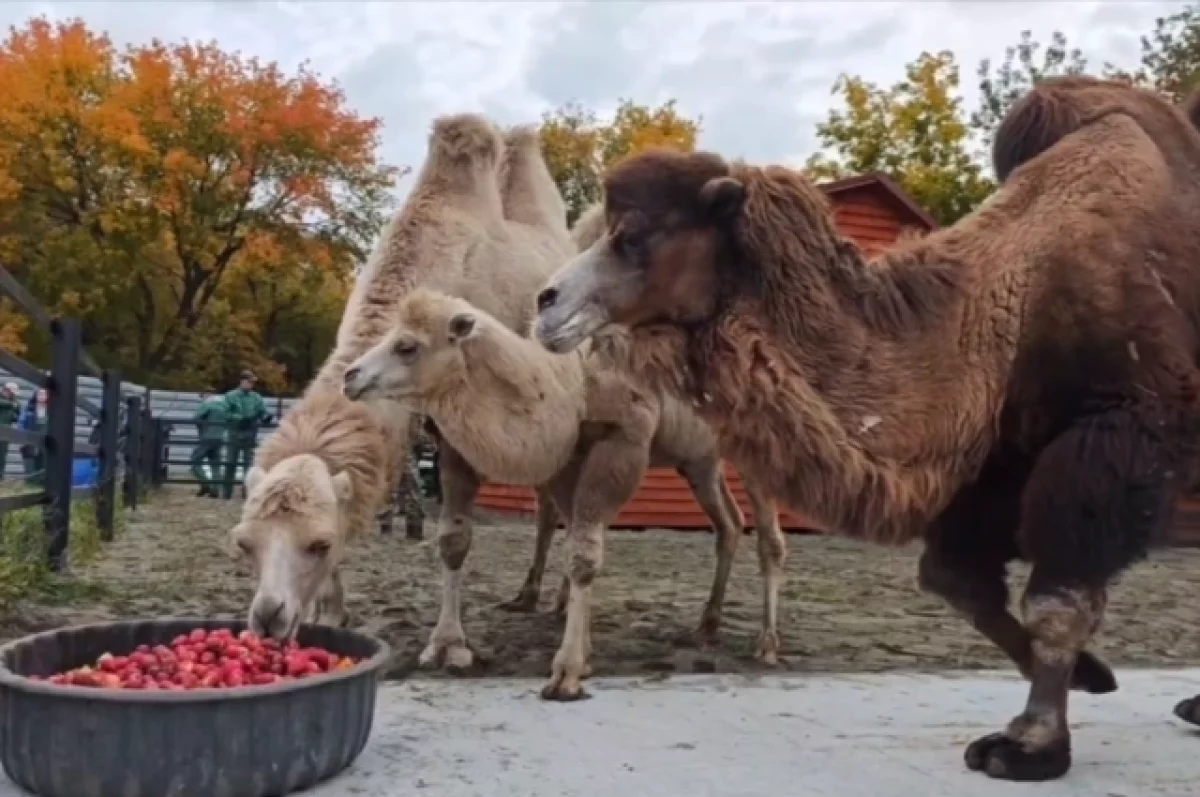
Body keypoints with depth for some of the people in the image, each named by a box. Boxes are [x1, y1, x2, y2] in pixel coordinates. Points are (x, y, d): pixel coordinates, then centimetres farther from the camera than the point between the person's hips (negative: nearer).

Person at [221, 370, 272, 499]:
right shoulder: (231, 396, -2)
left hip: (250, 436, 1)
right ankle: (227, 492, 15)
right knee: (230, 463, 7)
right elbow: (226, 414, -8)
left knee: (249, 464, 1)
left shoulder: (256, 398, 3)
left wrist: (266, 418, -21)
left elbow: (263, 413, 2)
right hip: (235, 434, -1)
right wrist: (241, 418, -20)